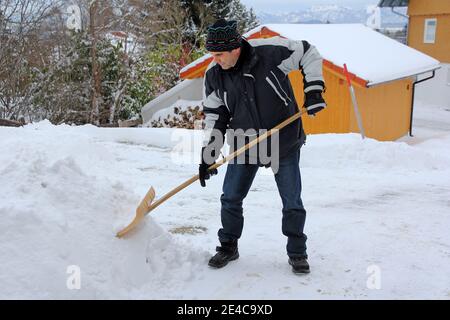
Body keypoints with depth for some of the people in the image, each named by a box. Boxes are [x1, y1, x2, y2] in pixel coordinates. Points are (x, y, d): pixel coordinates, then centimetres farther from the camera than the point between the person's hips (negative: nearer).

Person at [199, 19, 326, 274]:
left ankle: (297, 253, 23)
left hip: (285, 141, -3)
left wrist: (314, 89, -13)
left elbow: (309, 54, -5)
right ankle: (228, 247, 27)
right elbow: (215, 115, 0)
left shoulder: (270, 51, -20)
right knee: (230, 199, 6)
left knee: (292, 201, 5)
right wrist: (208, 155, -4)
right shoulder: (214, 74, -8)